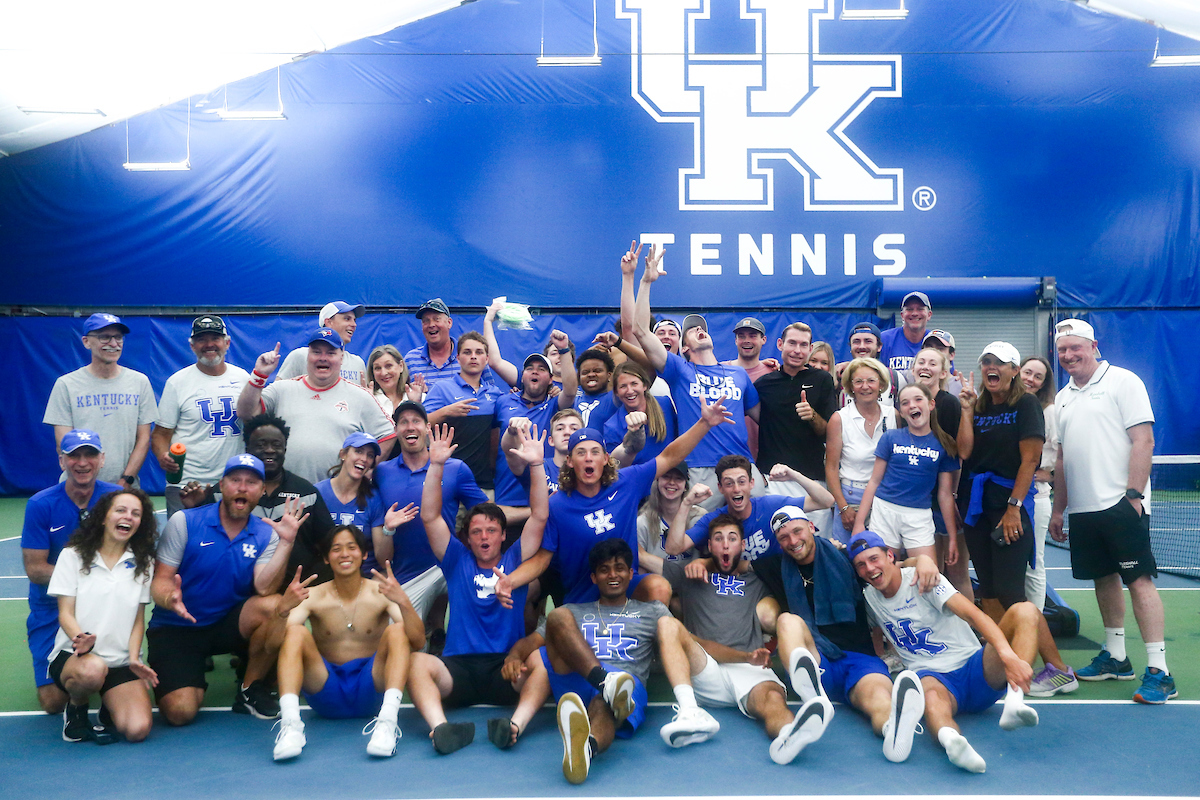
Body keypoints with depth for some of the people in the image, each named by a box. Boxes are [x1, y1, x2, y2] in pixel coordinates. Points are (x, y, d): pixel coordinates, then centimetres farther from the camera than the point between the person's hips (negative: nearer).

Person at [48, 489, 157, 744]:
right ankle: (75, 708, -4)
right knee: (92, 669, -40)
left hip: (121, 662, 2)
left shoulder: (143, 563, 12)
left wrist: (134, 659, -8)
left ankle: (109, 706, 13)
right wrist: (81, 639, -23)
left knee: (137, 729, -23)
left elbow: (138, 619, 10)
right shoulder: (73, 555, 6)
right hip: (72, 655, -1)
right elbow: (65, 613, -1)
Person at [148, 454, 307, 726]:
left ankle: (250, 689, -6)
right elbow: (160, 580, -9)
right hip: (176, 629, -2)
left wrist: (286, 542, -28)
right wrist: (169, 598, -33)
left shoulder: (265, 535, -3)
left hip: (228, 625, 2)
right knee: (180, 712, -21)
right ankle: (195, 683, 19)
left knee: (274, 606, -30)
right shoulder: (185, 521, -7)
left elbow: (264, 588, -18)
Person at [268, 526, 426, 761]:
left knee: (396, 631, -23)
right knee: (295, 632, -20)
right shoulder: (313, 597, -2)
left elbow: (418, 642, -19)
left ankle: (388, 721, -38)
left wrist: (403, 602, -38)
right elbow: (275, 641, -15)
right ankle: (290, 724, -34)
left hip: (370, 691, -1)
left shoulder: (381, 593, -6)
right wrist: (283, 608, -37)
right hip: (326, 694, 1)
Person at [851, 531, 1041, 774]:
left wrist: (1008, 655, -35)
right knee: (931, 696, -39)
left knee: (1024, 610, -24)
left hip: (975, 668, 0)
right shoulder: (868, 596, 10)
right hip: (933, 677, 1)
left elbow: (973, 614, -19)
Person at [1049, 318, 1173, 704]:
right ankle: (1115, 658, 23)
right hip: (1082, 510, 7)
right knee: (1104, 580, 13)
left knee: (1139, 580, -8)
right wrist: (1058, 509, 18)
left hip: (1121, 504, -7)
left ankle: (1159, 672, -5)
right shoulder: (1062, 398, 16)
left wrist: (1133, 494, -18)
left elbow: (1143, 442, -10)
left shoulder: (1123, 382, -4)